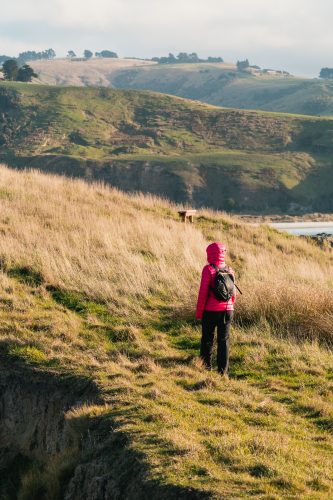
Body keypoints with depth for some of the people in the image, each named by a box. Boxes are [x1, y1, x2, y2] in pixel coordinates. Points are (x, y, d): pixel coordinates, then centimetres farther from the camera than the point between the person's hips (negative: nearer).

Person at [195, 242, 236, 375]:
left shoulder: (208, 269, -11)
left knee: (207, 339, 10)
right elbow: (233, 293, 8)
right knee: (224, 340, 7)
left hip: (210, 311, -4)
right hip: (227, 311, 4)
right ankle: (223, 371, 6)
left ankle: (206, 367, 14)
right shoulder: (229, 270, 4)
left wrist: (198, 312, -6)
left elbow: (203, 292, -13)